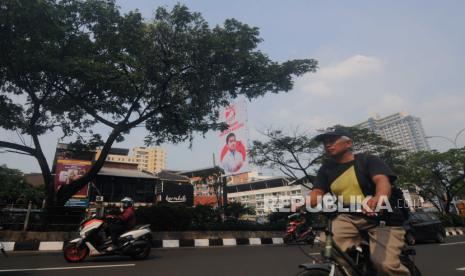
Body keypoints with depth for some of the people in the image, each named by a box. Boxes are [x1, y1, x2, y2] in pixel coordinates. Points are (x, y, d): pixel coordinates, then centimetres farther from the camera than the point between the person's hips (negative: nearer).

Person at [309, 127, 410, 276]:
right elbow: (316, 193, 0)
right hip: (349, 217, 3)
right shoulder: (326, 168, 8)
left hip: (382, 218, -3)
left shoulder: (368, 160, -5)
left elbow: (383, 180, -23)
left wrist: (379, 198, -47)